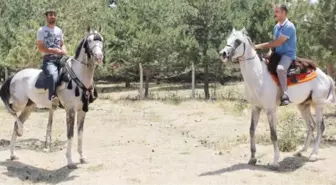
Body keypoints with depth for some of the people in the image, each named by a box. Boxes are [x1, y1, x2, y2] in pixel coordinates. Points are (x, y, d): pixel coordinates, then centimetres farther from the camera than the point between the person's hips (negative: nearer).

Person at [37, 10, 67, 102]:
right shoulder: (42, 30, 4)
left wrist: (64, 51, 0)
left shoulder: (59, 30, 21)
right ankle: (52, 97, -37)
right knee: (53, 74, -36)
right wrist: (54, 51, -14)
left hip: (60, 58, 6)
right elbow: (40, 47, -4)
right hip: (48, 59, -6)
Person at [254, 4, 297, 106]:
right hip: (277, 54, 10)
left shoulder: (289, 26, -15)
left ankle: (285, 96, -36)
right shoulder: (276, 27, 13)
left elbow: (277, 43, -21)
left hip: (288, 54, -9)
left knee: (280, 68, -38)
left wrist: (260, 46, -19)